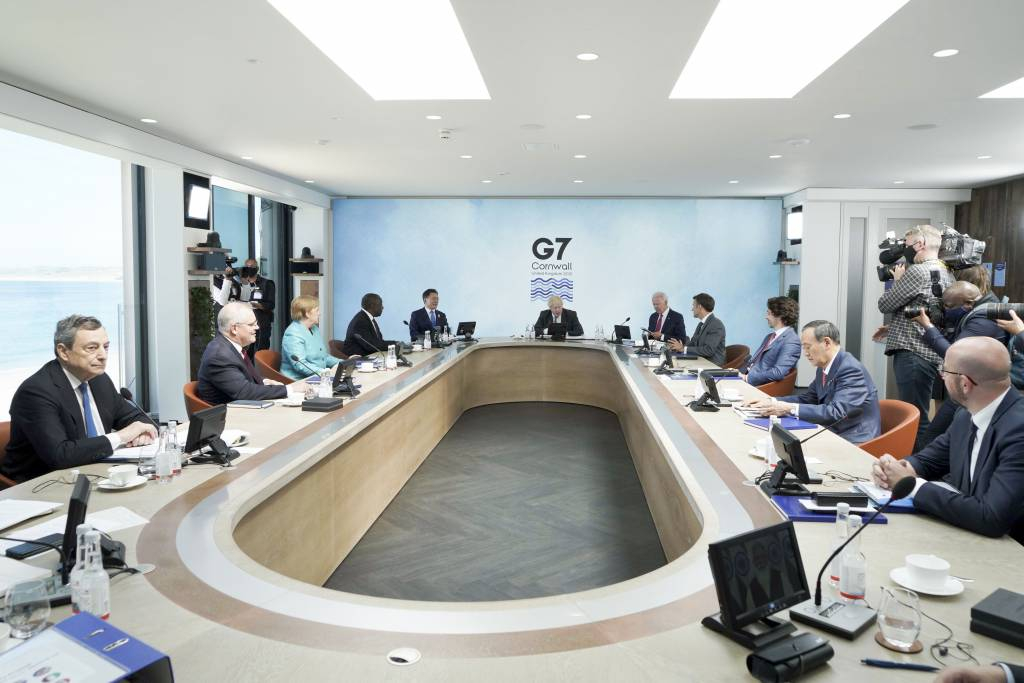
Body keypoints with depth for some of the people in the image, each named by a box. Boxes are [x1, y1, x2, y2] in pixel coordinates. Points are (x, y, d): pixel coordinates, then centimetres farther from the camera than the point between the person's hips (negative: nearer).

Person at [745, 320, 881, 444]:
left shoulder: (851, 370, -20)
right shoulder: (823, 368, 6)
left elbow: (835, 412, -27)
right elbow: (807, 399, 14)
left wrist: (790, 409, -28)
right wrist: (771, 402, -1)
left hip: (853, 443, -7)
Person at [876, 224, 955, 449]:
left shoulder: (917, 272, -14)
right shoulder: (947, 275, 15)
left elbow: (884, 304, -8)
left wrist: (897, 281, 7)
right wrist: (892, 328, 19)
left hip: (912, 354, -9)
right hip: (931, 352, 9)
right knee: (921, 415, 15)